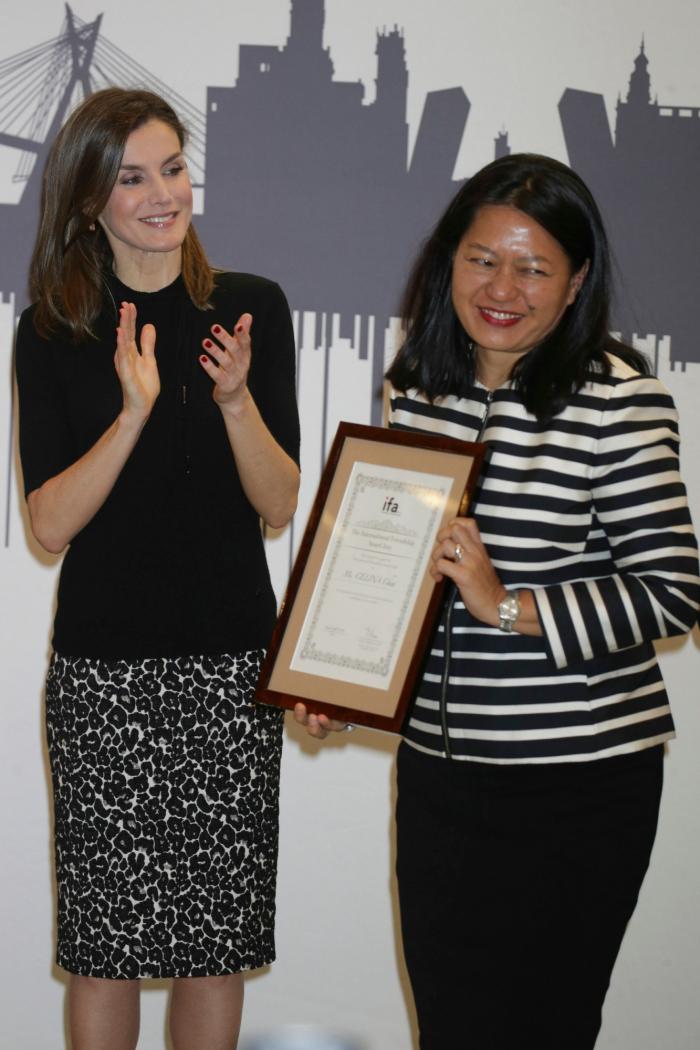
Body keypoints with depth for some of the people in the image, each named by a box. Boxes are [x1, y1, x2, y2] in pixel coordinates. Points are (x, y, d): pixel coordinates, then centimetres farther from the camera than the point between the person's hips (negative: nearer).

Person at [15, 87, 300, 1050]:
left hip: (232, 660, 1)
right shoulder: (53, 335, 1)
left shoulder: (251, 310, 3)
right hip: (104, 668, -1)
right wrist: (135, 410, -20)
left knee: (218, 935, 6)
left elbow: (281, 506, 1)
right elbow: (51, 522, -6)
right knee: (105, 938, 3)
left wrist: (235, 399, -17)